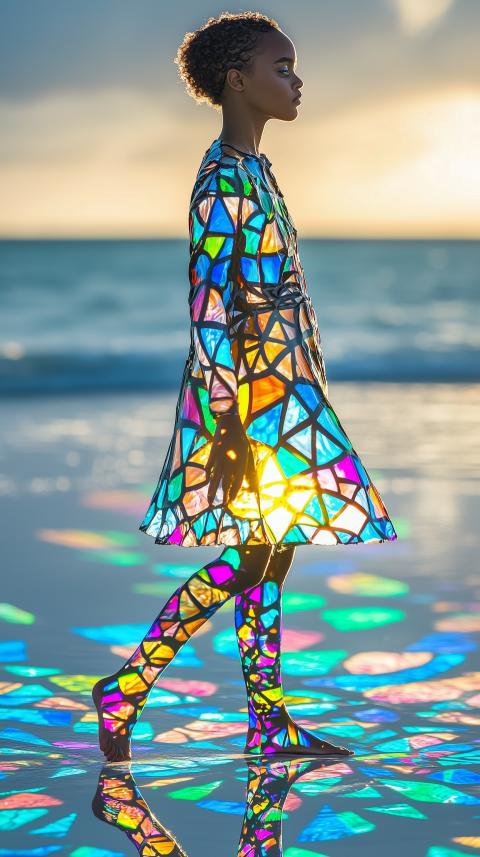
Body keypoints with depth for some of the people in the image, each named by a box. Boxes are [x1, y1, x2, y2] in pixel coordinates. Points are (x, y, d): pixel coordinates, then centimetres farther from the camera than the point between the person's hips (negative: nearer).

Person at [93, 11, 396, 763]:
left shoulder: (254, 172, 16)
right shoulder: (223, 180, -14)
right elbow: (207, 305, -19)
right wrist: (226, 423, -22)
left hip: (278, 384, 9)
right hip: (246, 389, -9)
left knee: (271, 552, 9)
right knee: (249, 555, -7)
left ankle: (269, 722, 14)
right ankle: (126, 687, 3)